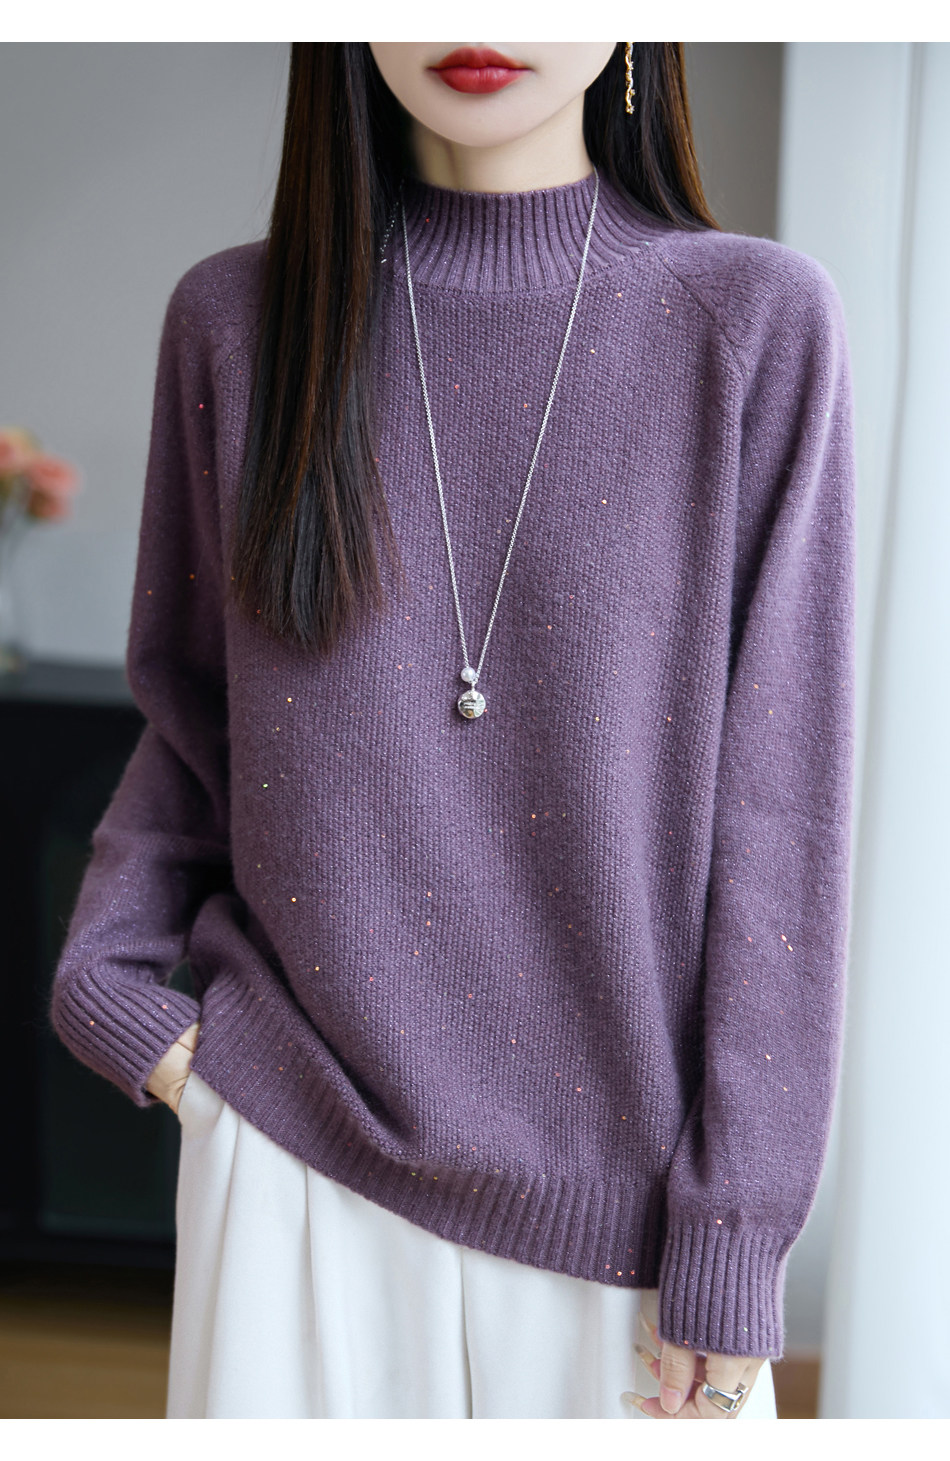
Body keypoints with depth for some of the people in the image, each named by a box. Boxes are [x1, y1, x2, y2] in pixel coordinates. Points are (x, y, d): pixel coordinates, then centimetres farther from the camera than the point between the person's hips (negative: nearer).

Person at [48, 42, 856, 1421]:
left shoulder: (758, 323, -6)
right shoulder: (236, 320, 0)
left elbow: (779, 806, -7)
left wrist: (729, 1244, -7)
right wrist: (101, 966, -3)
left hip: (624, 1192, -1)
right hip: (293, 1158, 2)